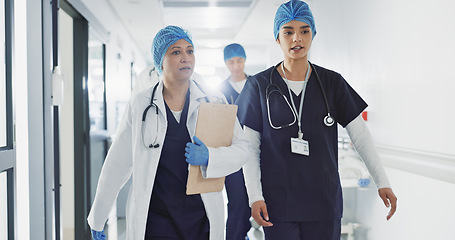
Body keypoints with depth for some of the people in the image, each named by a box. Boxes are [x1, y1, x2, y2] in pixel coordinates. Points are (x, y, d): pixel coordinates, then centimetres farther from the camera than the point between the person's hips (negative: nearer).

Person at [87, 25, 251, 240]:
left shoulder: (213, 102, 2)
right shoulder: (140, 105, 0)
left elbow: (242, 148, 2)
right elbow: (116, 164, 5)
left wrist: (209, 157, -18)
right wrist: (97, 218, 9)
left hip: (202, 220, 1)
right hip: (155, 221, -1)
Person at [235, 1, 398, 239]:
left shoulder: (332, 83, 3)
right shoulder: (259, 85, 0)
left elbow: (360, 135, 5)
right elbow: (250, 148, 0)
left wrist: (382, 182, 1)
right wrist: (255, 197, -8)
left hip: (324, 201, 2)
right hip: (277, 203, -1)